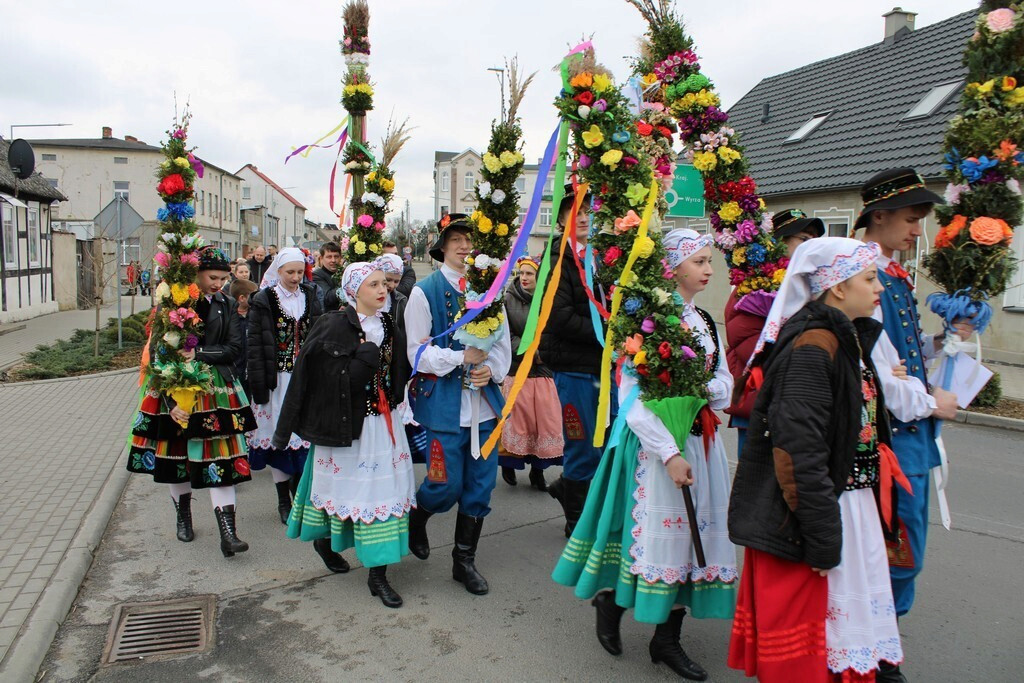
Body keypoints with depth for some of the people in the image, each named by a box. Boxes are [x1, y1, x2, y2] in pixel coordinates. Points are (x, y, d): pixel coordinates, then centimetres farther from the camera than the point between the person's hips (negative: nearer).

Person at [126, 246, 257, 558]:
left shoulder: (225, 305, 3)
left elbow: (233, 348, -2)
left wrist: (199, 353, -18)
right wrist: (171, 400, -16)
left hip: (217, 390, 1)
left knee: (220, 458, -4)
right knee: (176, 453, 13)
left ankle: (228, 533, -5)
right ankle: (183, 516, 35)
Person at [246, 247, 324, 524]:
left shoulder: (310, 297, 7)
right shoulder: (263, 301, -3)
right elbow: (255, 345, -5)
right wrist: (258, 384, -10)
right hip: (276, 379, -2)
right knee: (278, 433, 2)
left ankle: (300, 489, 18)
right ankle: (284, 500, 15)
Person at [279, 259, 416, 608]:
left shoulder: (388, 325, 7)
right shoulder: (334, 326, -12)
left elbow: (397, 373, 10)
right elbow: (343, 379, -19)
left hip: (383, 422, 5)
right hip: (346, 423, -5)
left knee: (385, 489, 3)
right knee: (346, 484, 9)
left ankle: (378, 573, 12)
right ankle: (324, 539, 40)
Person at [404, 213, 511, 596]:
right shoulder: (425, 291, -3)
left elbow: (503, 343, 10)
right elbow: (419, 353, -6)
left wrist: (491, 369, -10)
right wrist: (463, 357, -17)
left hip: (485, 400, 4)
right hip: (444, 401, -4)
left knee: (481, 484, 8)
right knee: (448, 484, -1)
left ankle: (465, 560, 25)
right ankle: (416, 518, 33)